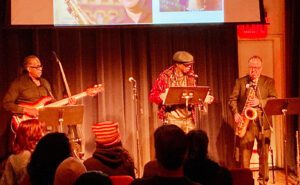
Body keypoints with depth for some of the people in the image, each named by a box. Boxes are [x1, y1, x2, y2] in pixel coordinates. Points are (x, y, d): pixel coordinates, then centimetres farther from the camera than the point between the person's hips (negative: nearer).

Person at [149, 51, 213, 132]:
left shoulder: (190, 77, 8)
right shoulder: (165, 76, -5)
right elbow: (152, 95, -4)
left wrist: (203, 98, 0)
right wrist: (162, 96, -24)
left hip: (188, 118, 4)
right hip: (172, 118, -4)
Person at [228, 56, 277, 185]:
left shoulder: (269, 81, 8)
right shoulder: (240, 82, 9)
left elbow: (274, 100, -1)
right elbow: (232, 99, 4)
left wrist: (259, 102, -17)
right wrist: (235, 113, -12)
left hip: (262, 121, 0)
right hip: (246, 120, 0)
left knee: (264, 153, 2)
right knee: (244, 152, -2)